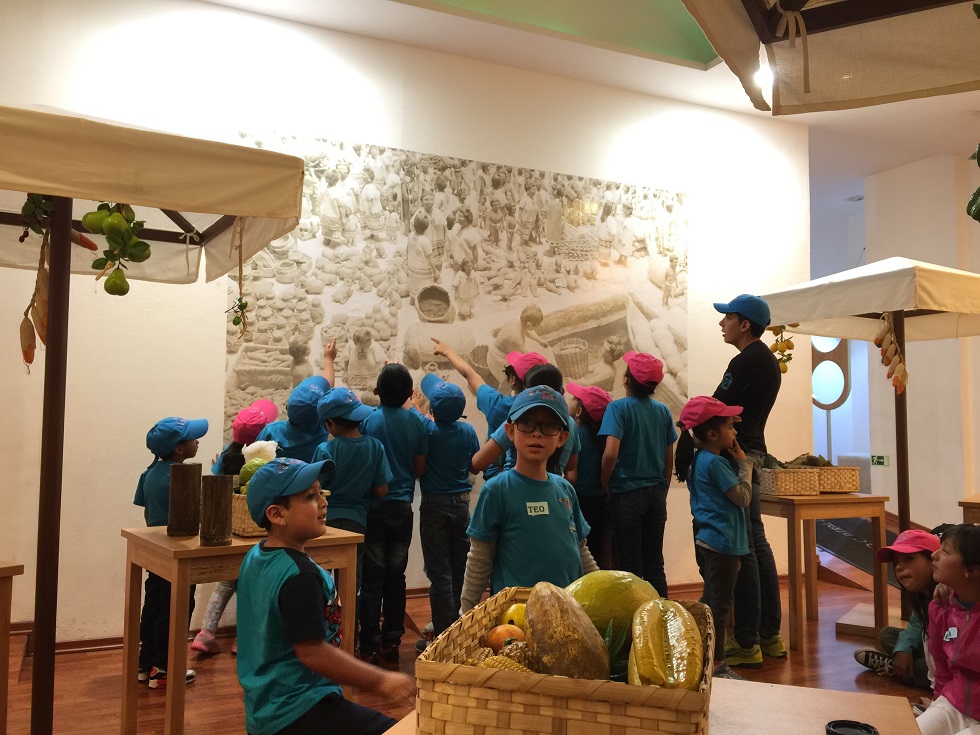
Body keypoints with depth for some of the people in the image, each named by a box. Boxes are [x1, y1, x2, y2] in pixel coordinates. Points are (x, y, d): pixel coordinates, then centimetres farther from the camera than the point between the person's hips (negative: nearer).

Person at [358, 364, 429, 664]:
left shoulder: (367, 419, -11)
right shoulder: (416, 423, -3)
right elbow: (419, 468, 2)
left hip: (373, 507, -2)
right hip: (403, 507, 3)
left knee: (372, 577, 3)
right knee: (396, 576, 11)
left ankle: (370, 647, 5)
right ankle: (391, 642, 18)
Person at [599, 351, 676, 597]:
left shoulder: (618, 407, -11)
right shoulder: (663, 411, 4)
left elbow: (610, 454, -22)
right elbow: (669, 459, 9)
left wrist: (605, 485, -6)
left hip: (627, 494, -5)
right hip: (656, 493, 5)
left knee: (630, 565, 5)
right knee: (655, 563, 13)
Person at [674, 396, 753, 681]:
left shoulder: (697, 460, 12)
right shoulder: (715, 463, -18)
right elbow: (743, 497, -14)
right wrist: (744, 464, -6)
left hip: (706, 540, 10)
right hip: (723, 542, -10)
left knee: (709, 601, 19)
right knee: (719, 605, -3)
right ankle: (716, 666, 3)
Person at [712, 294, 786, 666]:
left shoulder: (745, 362, -14)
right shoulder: (768, 360, 17)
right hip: (753, 453, 10)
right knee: (757, 544, 14)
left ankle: (746, 642, -1)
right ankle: (770, 635, 22)